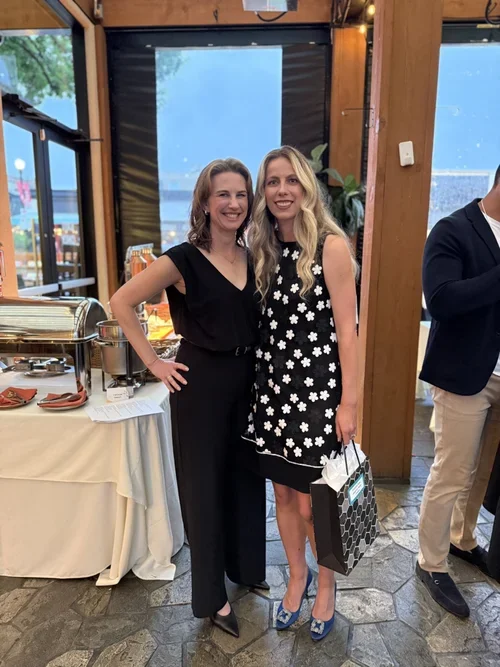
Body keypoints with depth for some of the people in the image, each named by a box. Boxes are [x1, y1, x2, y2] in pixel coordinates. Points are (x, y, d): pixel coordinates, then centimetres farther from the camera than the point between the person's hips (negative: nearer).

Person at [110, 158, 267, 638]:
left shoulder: (253, 258, 4)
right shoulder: (184, 259, -13)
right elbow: (121, 303, -11)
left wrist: (259, 366, 5)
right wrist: (154, 363, -11)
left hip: (248, 379, 6)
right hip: (201, 382, -5)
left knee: (246, 476, 19)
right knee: (205, 484, 9)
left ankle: (245, 566, 44)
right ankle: (211, 595, 30)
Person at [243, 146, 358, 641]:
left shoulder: (330, 246, -10)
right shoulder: (263, 250, 7)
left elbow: (346, 328, -11)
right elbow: (263, 324, 10)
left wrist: (348, 401, -12)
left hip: (316, 390, -5)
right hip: (272, 387, 5)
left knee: (313, 503, 8)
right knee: (283, 493, 17)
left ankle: (326, 586, 37)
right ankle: (297, 576, 43)